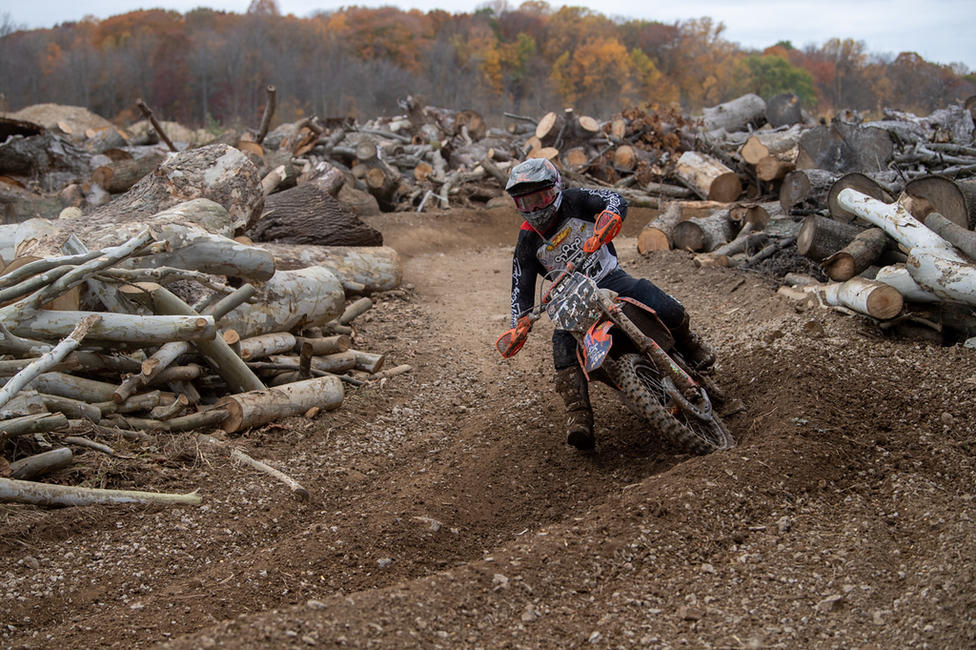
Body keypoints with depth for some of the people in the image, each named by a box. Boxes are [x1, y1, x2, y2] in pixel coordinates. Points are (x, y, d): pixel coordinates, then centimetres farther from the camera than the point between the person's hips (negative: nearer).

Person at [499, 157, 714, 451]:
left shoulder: (572, 201, -7)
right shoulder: (528, 241, 0)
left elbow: (614, 199, -21)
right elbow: (521, 287, -1)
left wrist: (605, 225, -44)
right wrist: (520, 325, -19)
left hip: (610, 278, -1)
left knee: (665, 308, -23)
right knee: (564, 342, -30)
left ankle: (687, 342, 12)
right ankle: (578, 416, -33)